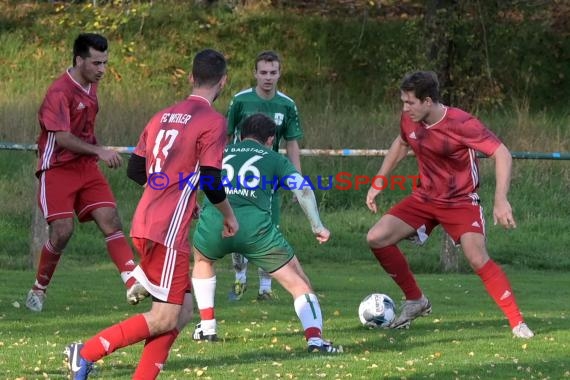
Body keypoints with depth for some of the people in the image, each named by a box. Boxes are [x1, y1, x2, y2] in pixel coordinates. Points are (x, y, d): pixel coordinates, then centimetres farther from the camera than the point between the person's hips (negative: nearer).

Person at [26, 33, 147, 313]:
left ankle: (132, 283, -23)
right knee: (63, 230, -12)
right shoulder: (59, 92, -17)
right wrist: (99, 151, -27)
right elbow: (62, 137, -24)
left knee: (110, 219, -10)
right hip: (57, 170, -7)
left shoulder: (90, 87, 10)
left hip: (86, 167, 7)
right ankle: (38, 290, 9)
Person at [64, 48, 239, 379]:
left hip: (145, 225, 8)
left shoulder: (163, 117, 14)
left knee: (183, 311, 13)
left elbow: (135, 171, 16)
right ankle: (87, 352, -9)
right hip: (168, 232, -8)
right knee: (165, 319, -4)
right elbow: (211, 182, -12)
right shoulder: (213, 122, -9)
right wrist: (229, 216, 6)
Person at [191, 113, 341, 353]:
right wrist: (317, 226, 9)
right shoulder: (275, 159, 23)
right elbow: (303, 189, 8)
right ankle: (315, 338, -11)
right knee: (298, 282, 8)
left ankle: (207, 327, 32)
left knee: (202, 259, 37)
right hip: (256, 226, -2)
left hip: (213, 222, 3)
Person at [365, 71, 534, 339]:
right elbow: (401, 144, 17)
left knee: (478, 259, -24)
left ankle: (518, 323, -14)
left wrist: (501, 200, -34)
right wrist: (378, 183, 15)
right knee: (376, 238, -7)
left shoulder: (461, 124, -26)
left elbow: (501, 153, -24)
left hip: (461, 202, -6)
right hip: (424, 198, 6)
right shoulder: (409, 121, -7)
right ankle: (415, 301, 9)